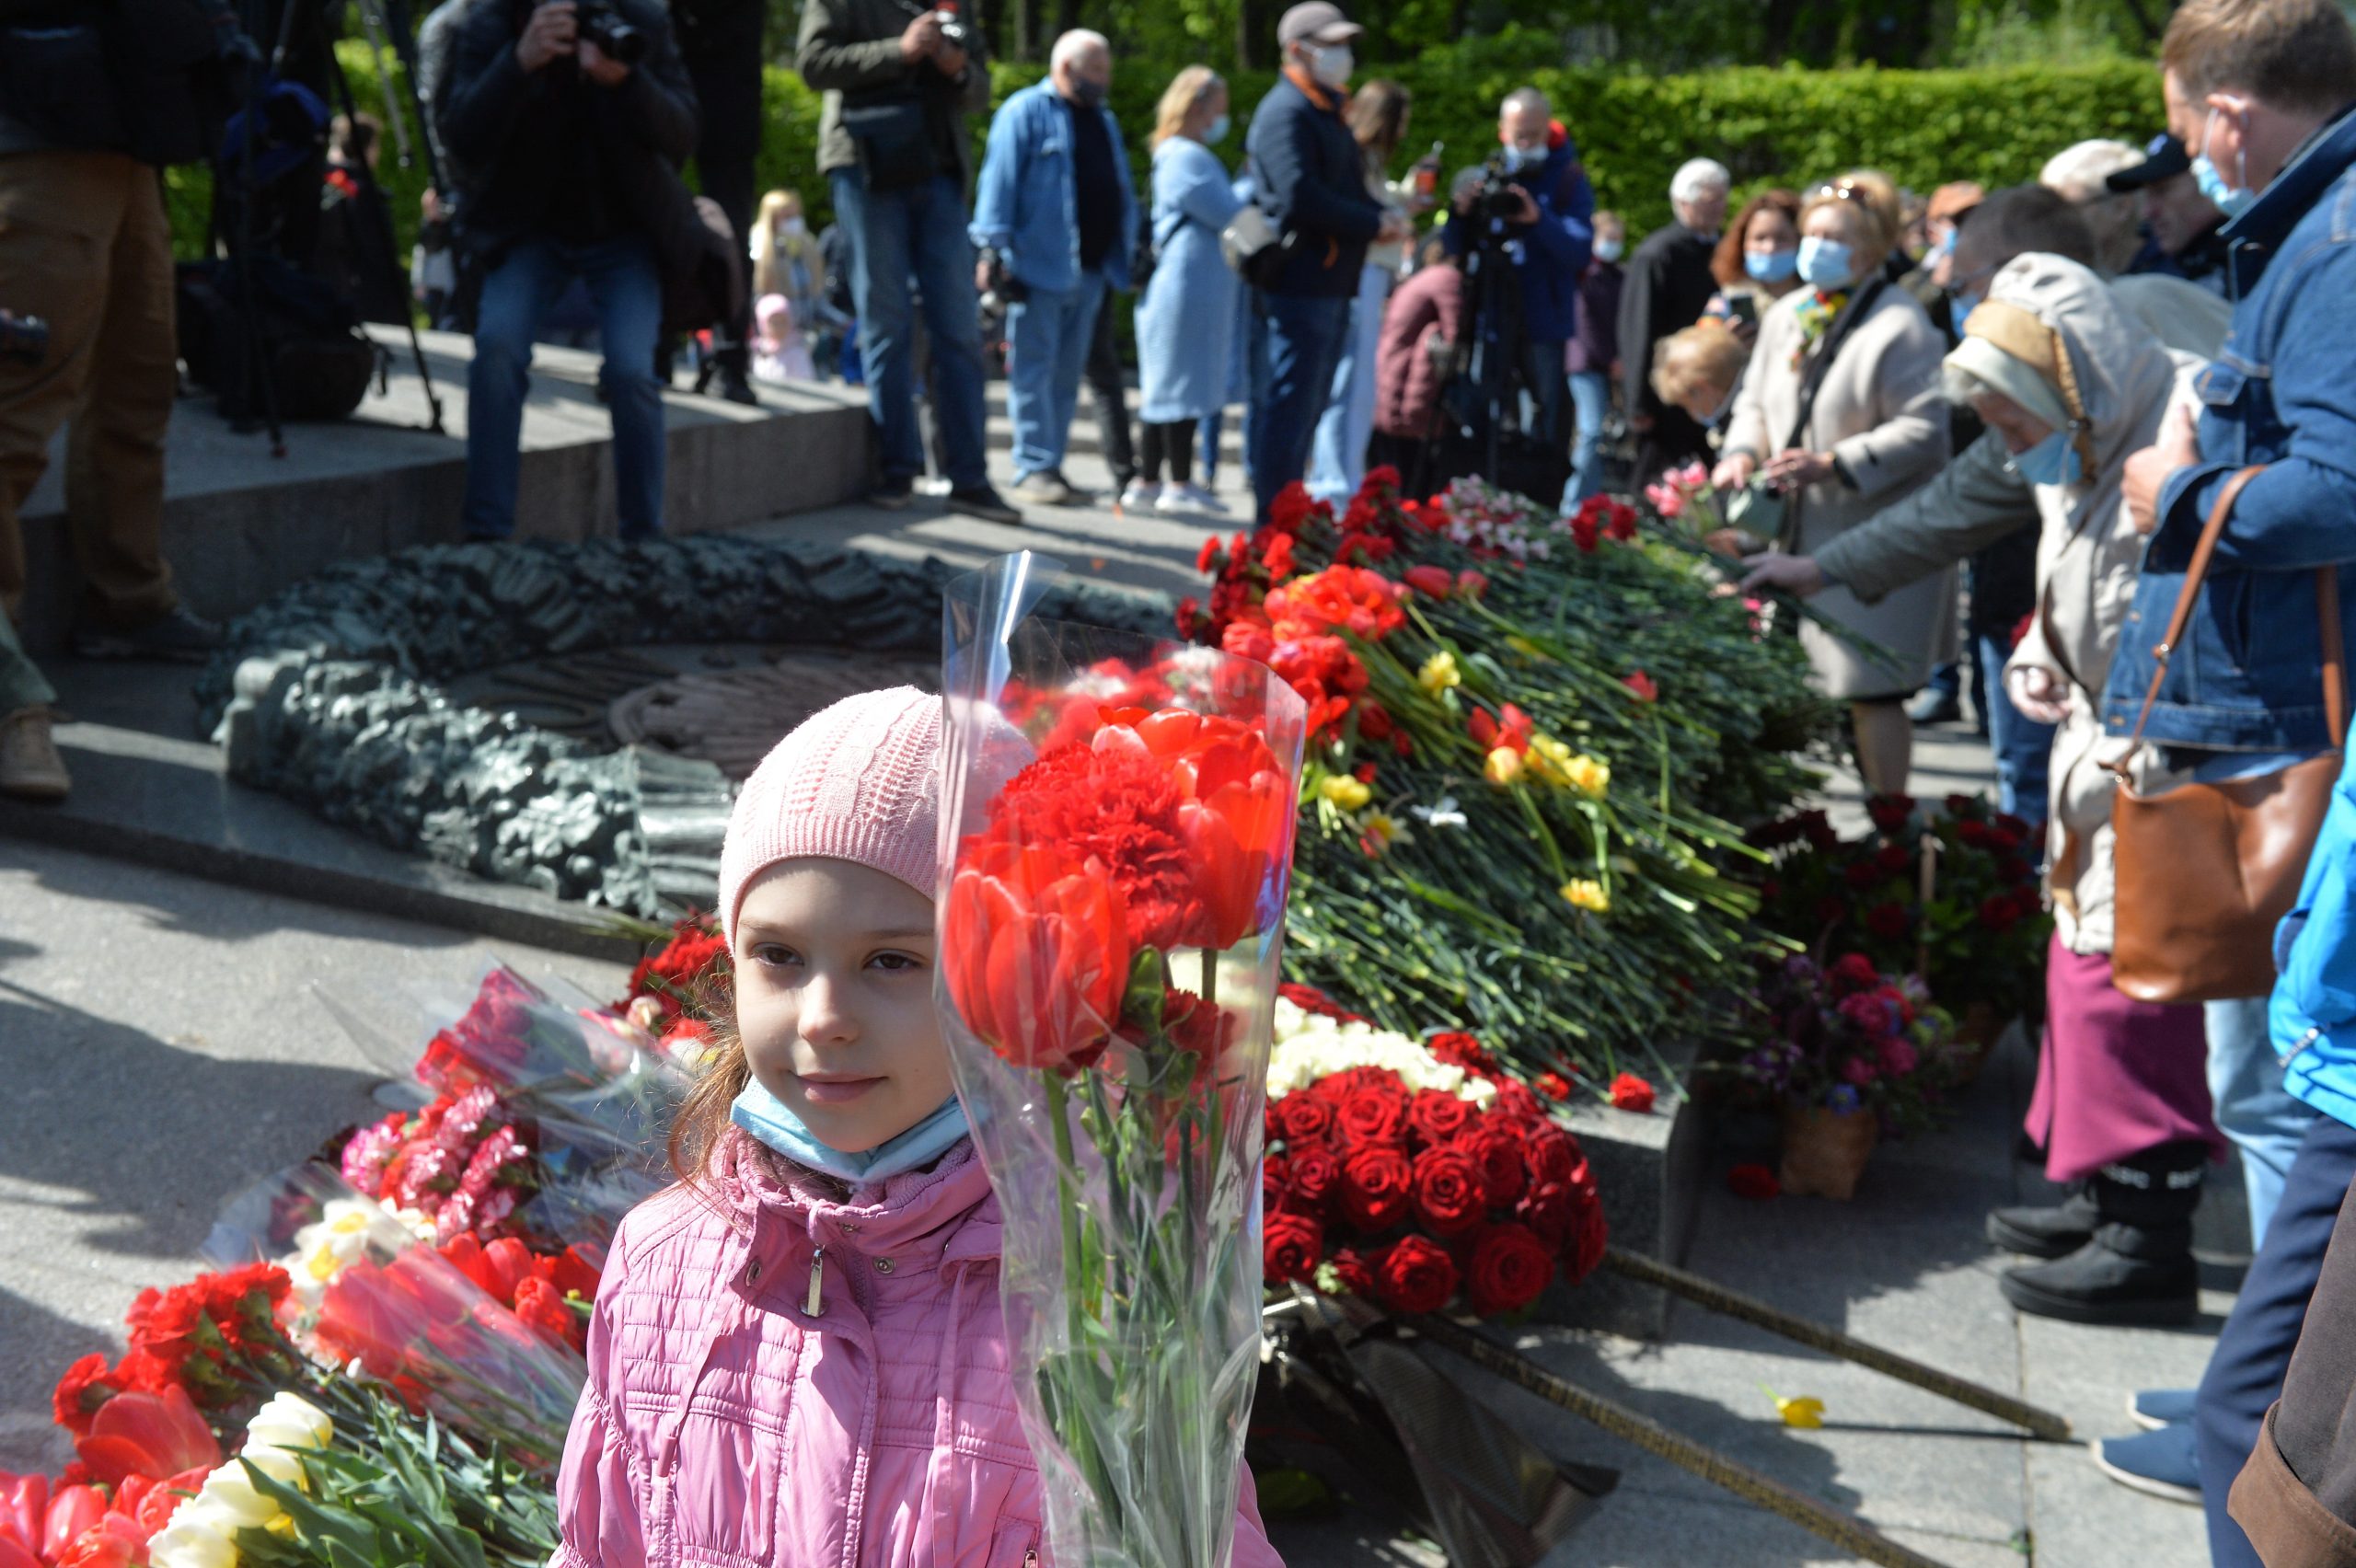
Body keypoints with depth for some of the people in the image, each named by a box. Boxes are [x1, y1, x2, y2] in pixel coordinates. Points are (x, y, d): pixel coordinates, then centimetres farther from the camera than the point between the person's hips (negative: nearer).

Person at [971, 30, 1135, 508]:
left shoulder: (1104, 122, 20)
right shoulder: (1025, 111, -3)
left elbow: (1122, 193, 23)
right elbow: (1000, 181, -10)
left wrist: (1129, 250, 16)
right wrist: (994, 247, -17)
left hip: (1090, 269, 7)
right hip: (1039, 266, -7)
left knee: (1067, 373, 9)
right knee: (1033, 370, -6)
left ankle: (1051, 464, 15)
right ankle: (1033, 468, -5)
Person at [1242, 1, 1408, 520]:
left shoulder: (1326, 113, 23)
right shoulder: (1285, 112, -11)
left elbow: (1346, 192, 25)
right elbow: (1299, 197, -22)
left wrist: (1382, 215, 3)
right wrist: (1373, 224, -14)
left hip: (1329, 284, 10)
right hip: (1297, 286, -10)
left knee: (1308, 405, 13)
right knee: (1287, 407, -8)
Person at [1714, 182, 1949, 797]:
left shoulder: (1900, 326, -11)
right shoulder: (1787, 315, 12)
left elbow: (1924, 430, -17)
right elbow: (1755, 401, 22)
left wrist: (1833, 464, -23)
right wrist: (1742, 453, 1)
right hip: (1800, 535, 7)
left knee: (1870, 693, -5)